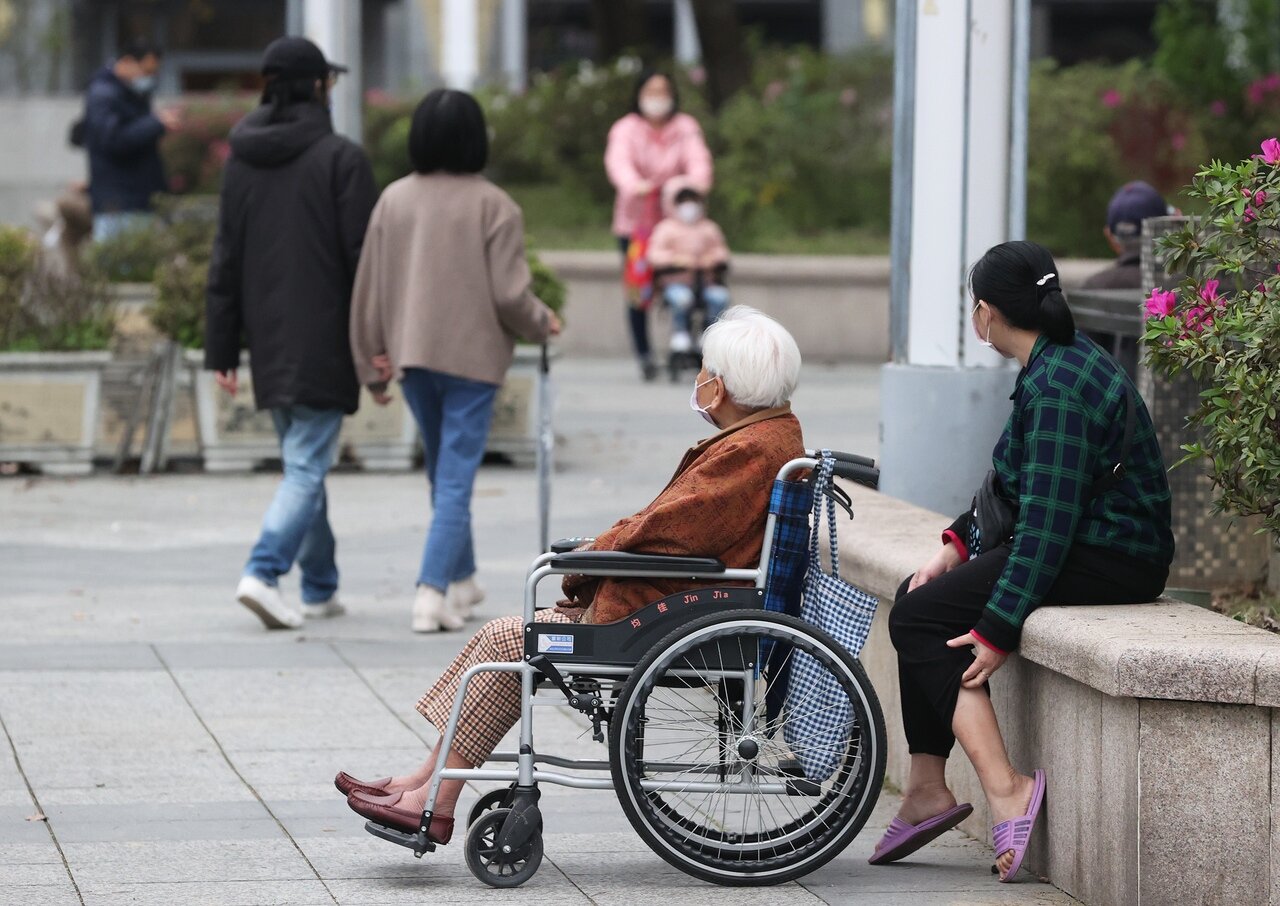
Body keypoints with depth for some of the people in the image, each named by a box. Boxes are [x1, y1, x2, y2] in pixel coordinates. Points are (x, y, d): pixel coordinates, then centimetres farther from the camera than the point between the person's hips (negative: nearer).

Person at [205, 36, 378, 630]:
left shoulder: (241, 161, 6)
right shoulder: (339, 159, -11)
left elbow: (226, 261, 8)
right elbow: (363, 258, -12)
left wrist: (222, 351, 10)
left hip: (270, 346, 6)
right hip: (323, 345, -6)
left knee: (302, 461, 17)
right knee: (307, 465, -6)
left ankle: (320, 588, 22)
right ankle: (263, 572, -21)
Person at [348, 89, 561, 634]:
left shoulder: (394, 200, 2)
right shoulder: (493, 206, -11)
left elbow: (369, 287, 5)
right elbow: (509, 296, -14)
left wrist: (372, 363, 13)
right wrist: (541, 324, 7)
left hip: (411, 358, 5)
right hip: (473, 357, -5)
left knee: (443, 473, 21)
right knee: (455, 480, -2)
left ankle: (461, 579, 33)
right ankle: (433, 593, -12)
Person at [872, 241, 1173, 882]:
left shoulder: (1057, 387, -20)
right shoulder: (1062, 361, 12)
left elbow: (1049, 517, -24)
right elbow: (1018, 489, 21)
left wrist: (998, 628, -23)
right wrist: (958, 544, 10)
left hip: (1107, 559, -10)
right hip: (1091, 544, 10)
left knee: (919, 618, -14)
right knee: (916, 604, 8)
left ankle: (1004, 789, -21)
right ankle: (926, 790, 6)